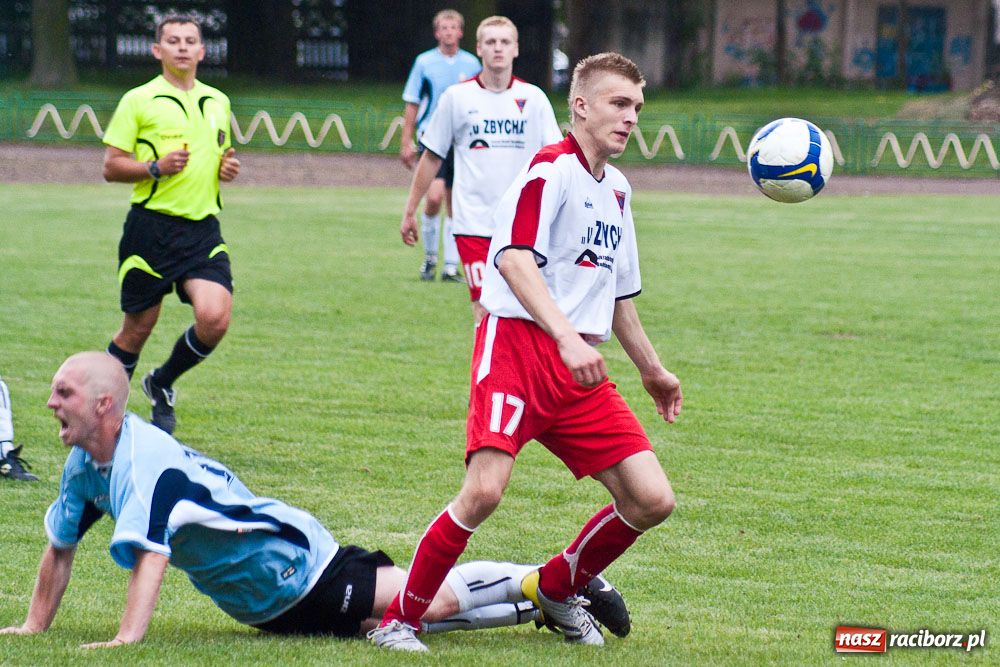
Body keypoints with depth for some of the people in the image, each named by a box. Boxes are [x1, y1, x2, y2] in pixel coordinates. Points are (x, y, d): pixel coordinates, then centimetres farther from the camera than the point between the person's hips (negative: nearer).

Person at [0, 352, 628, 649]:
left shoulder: (145, 462, -28)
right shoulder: (85, 465, 1)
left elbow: (151, 553, -40)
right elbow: (61, 547, 13)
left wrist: (126, 638, -48)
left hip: (297, 566, -8)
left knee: (431, 600, -6)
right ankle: (544, 606, 24)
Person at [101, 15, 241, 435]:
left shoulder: (218, 102, 14)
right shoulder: (138, 101, -1)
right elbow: (111, 167, -2)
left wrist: (228, 168, 5)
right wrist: (157, 167, -18)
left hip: (203, 228, 4)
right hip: (152, 224, -4)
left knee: (215, 318, -14)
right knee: (139, 325, 3)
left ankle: (161, 385, 12)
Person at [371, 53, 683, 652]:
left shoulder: (616, 190, 21)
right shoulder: (551, 170, -7)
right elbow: (515, 259, -21)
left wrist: (652, 369, 38)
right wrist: (568, 337, -31)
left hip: (581, 367, 8)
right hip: (518, 345, -8)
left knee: (652, 501, -2)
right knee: (486, 489, -24)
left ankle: (557, 589, 21)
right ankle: (399, 620, -8)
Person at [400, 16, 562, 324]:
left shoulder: (533, 98, 6)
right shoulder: (457, 97, 4)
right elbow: (431, 158, 11)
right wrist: (409, 211, 13)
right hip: (473, 225, -2)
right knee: (486, 311, -12)